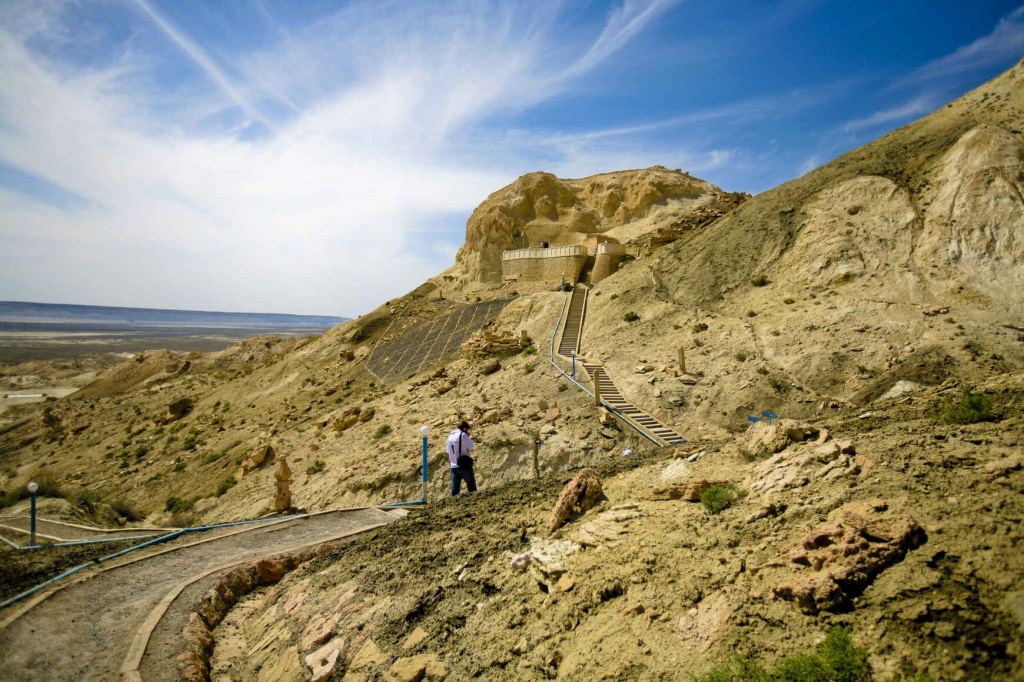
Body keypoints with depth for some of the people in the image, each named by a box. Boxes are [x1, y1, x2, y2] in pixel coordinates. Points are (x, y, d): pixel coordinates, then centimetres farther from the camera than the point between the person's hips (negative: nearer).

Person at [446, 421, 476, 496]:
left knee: (455, 487, 9)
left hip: (454, 466, 6)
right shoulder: (463, 435, -11)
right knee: (471, 486, 3)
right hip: (464, 466, -6)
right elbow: (471, 448, -10)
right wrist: (469, 438, 0)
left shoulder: (450, 437, 12)